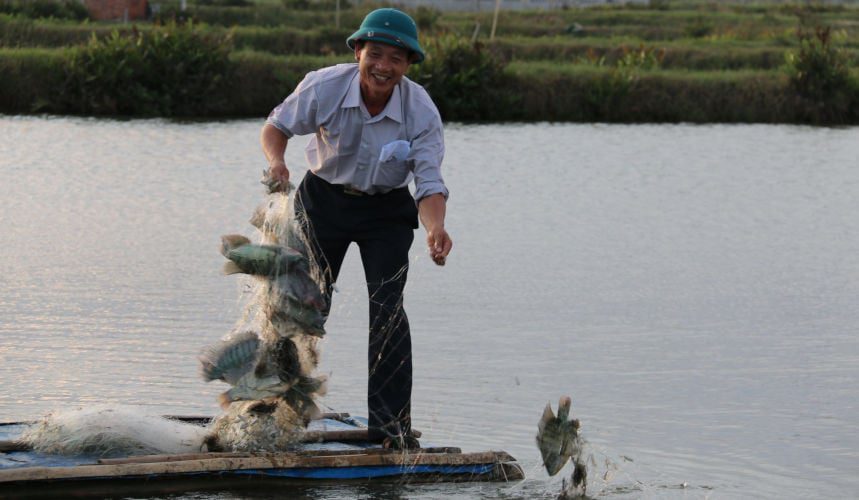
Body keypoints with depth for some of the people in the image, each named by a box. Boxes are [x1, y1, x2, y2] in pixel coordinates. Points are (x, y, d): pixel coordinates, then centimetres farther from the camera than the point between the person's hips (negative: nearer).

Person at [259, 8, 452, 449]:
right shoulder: (323, 87, -22)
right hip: (324, 199, 1)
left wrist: (435, 230, -43)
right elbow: (277, 126, -5)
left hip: (387, 210, -1)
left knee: (387, 310, -11)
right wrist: (276, 161, -27)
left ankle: (391, 424, -6)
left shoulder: (421, 112, -22)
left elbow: (429, 183, -23)